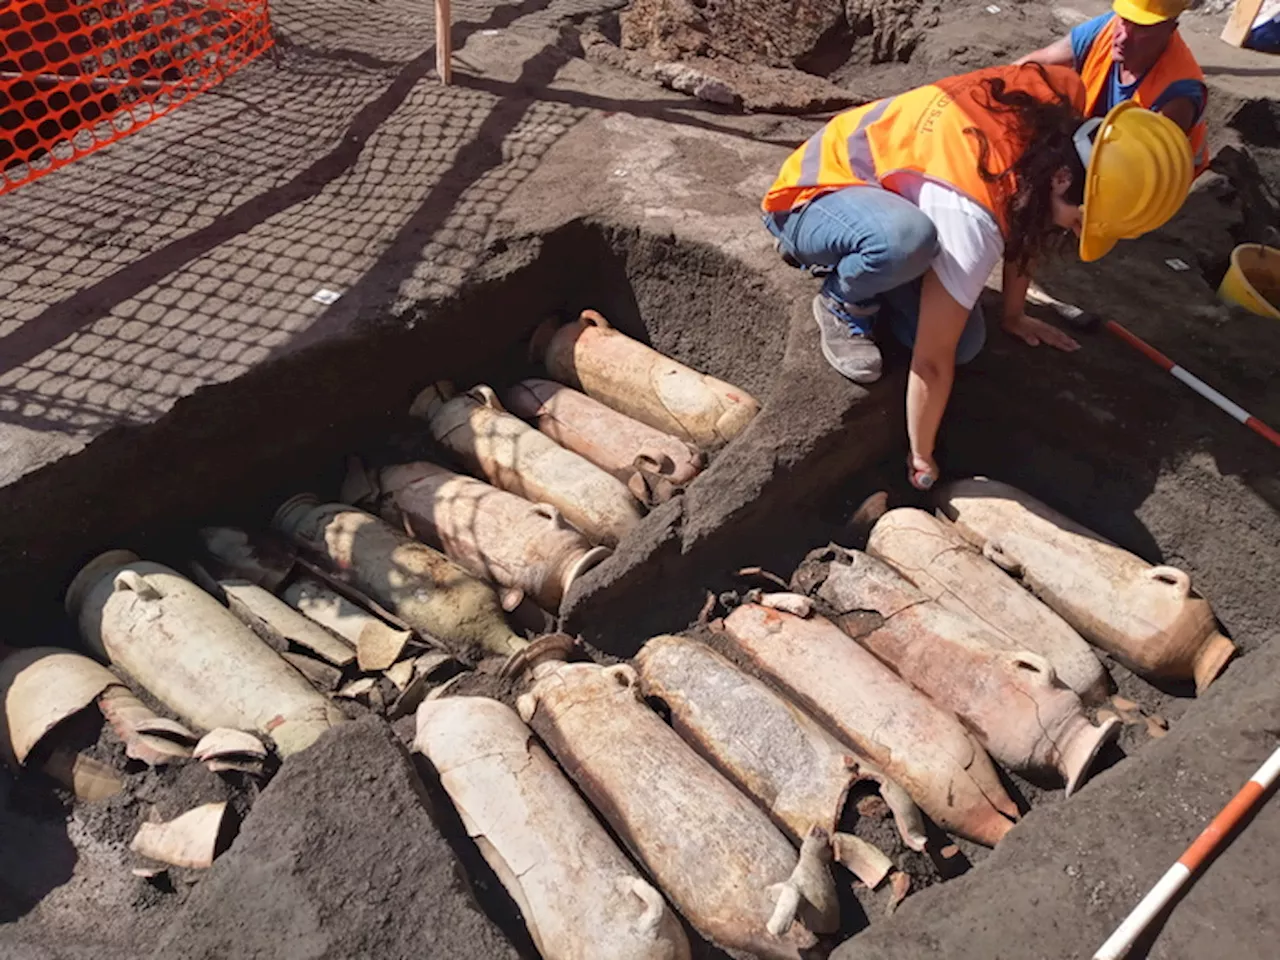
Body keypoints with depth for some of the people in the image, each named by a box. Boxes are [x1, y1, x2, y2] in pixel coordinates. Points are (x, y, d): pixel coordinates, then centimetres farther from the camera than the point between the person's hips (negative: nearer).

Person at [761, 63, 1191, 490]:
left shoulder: (1062, 125, -15)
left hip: (884, 197, 8)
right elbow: (932, 359, -31)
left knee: (967, 343, -8)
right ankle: (841, 304, -10)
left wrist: (1014, 315, 13)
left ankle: (852, 267, 14)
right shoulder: (972, 215, -38)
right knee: (908, 238, -43)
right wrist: (921, 458, -19)